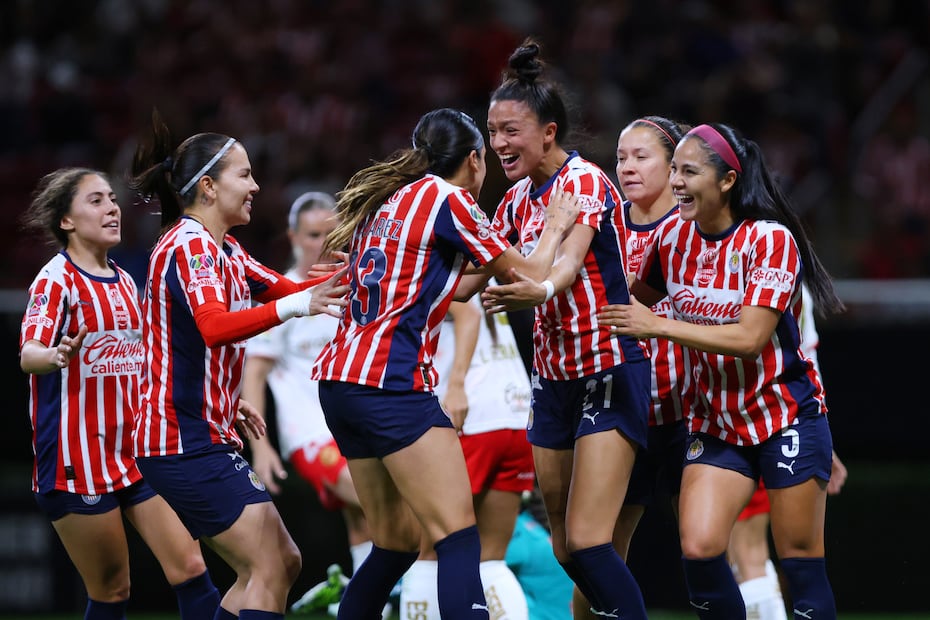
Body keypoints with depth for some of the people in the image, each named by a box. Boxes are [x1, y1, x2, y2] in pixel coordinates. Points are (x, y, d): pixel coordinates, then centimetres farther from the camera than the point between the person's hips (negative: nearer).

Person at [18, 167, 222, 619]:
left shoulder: (123, 282, 14)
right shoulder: (56, 280, -8)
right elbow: (28, 354, -25)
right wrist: (56, 356, -48)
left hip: (137, 448, 7)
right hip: (76, 460, -7)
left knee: (190, 569, -4)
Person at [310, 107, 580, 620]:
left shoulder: (388, 200, 18)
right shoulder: (448, 199, -4)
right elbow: (529, 278, 5)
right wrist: (555, 228, 21)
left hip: (340, 381, 9)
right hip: (391, 384, -9)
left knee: (397, 541, 15)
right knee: (459, 537, -12)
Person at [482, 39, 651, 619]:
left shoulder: (585, 180, -14)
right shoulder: (519, 198, 9)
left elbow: (571, 259, -32)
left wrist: (541, 289, -54)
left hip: (611, 373, -8)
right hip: (554, 377, 8)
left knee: (587, 540, -18)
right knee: (565, 548, 7)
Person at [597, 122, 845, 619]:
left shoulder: (770, 238, -17)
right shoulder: (672, 236, -1)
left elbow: (750, 337, -24)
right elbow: (638, 299, 19)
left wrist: (659, 326, -24)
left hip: (788, 417, -5)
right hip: (714, 424, 5)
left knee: (800, 559, -2)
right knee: (698, 548, -11)